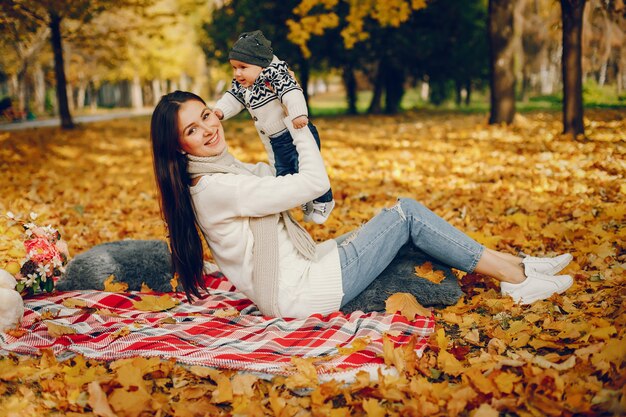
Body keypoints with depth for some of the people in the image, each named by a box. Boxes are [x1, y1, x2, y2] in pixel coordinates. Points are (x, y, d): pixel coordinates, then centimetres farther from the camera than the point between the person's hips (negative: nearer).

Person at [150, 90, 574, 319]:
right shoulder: (215, 189, -23)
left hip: (301, 267, 10)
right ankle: (518, 277, 5)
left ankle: (514, 268, 11)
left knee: (404, 215, 7)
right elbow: (314, 182, -22)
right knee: (406, 213, -6)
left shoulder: (224, 169, 8)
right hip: (300, 293, -10)